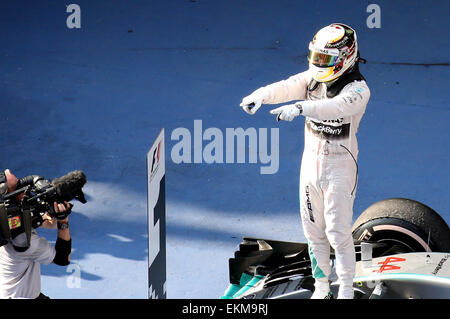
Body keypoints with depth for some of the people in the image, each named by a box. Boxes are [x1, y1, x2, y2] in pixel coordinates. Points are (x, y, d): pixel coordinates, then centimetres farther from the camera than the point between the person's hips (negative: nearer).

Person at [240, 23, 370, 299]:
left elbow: (335, 106, -38)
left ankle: (346, 292, 5)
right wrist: (260, 96, -37)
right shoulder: (313, 78, 1)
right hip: (311, 162, 6)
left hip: (340, 167, -6)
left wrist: (301, 108, -54)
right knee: (314, 230, 11)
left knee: (338, 232, -5)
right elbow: (287, 87, -16)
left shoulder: (358, 90, -17)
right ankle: (321, 289, 23)